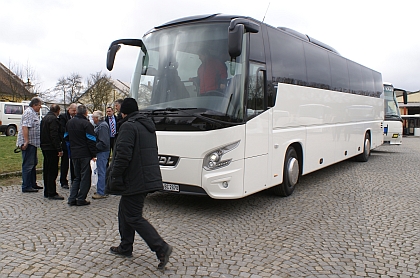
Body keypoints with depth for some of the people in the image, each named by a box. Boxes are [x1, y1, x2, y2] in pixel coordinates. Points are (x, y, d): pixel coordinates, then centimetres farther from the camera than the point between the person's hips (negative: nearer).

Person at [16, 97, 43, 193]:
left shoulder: (33, 113, 18)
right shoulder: (28, 112, -14)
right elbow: (25, 127, -24)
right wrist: (26, 141, -28)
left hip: (33, 143, 11)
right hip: (28, 143, -11)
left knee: (33, 163, 15)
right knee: (28, 165, -7)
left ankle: (32, 184, 24)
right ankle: (26, 187, -2)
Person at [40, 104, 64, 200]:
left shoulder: (44, 118, 15)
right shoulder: (53, 119, -15)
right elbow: (54, 135, -22)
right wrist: (59, 149, -21)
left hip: (44, 147, 10)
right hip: (51, 148, -10)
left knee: (47, 170, 15)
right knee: (52, 171, -5)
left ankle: (47, 192, 23)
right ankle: (52, 193, -2)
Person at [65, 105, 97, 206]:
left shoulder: (69, 123, 10)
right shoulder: (86, 124, -13)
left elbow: (66, 137, 18)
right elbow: (91, 141, -14)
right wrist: (93, 155, -9)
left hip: (74, 155, 7)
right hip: (85, 154, -7)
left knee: (77, 177, 16)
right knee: (85, 177, 2)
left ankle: (72, 199, 12)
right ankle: (81, 199, 4)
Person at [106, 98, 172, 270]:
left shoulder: (128, 126, -14)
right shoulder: (148, 126, 15)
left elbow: (123, 155, -22)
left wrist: (114, 178, -14)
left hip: (135, 181, -9)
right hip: (149, 177, 9)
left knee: (134, 217, -2)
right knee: (125, 210, 21)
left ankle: (161, 248, -7)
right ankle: (125, 247, 31)